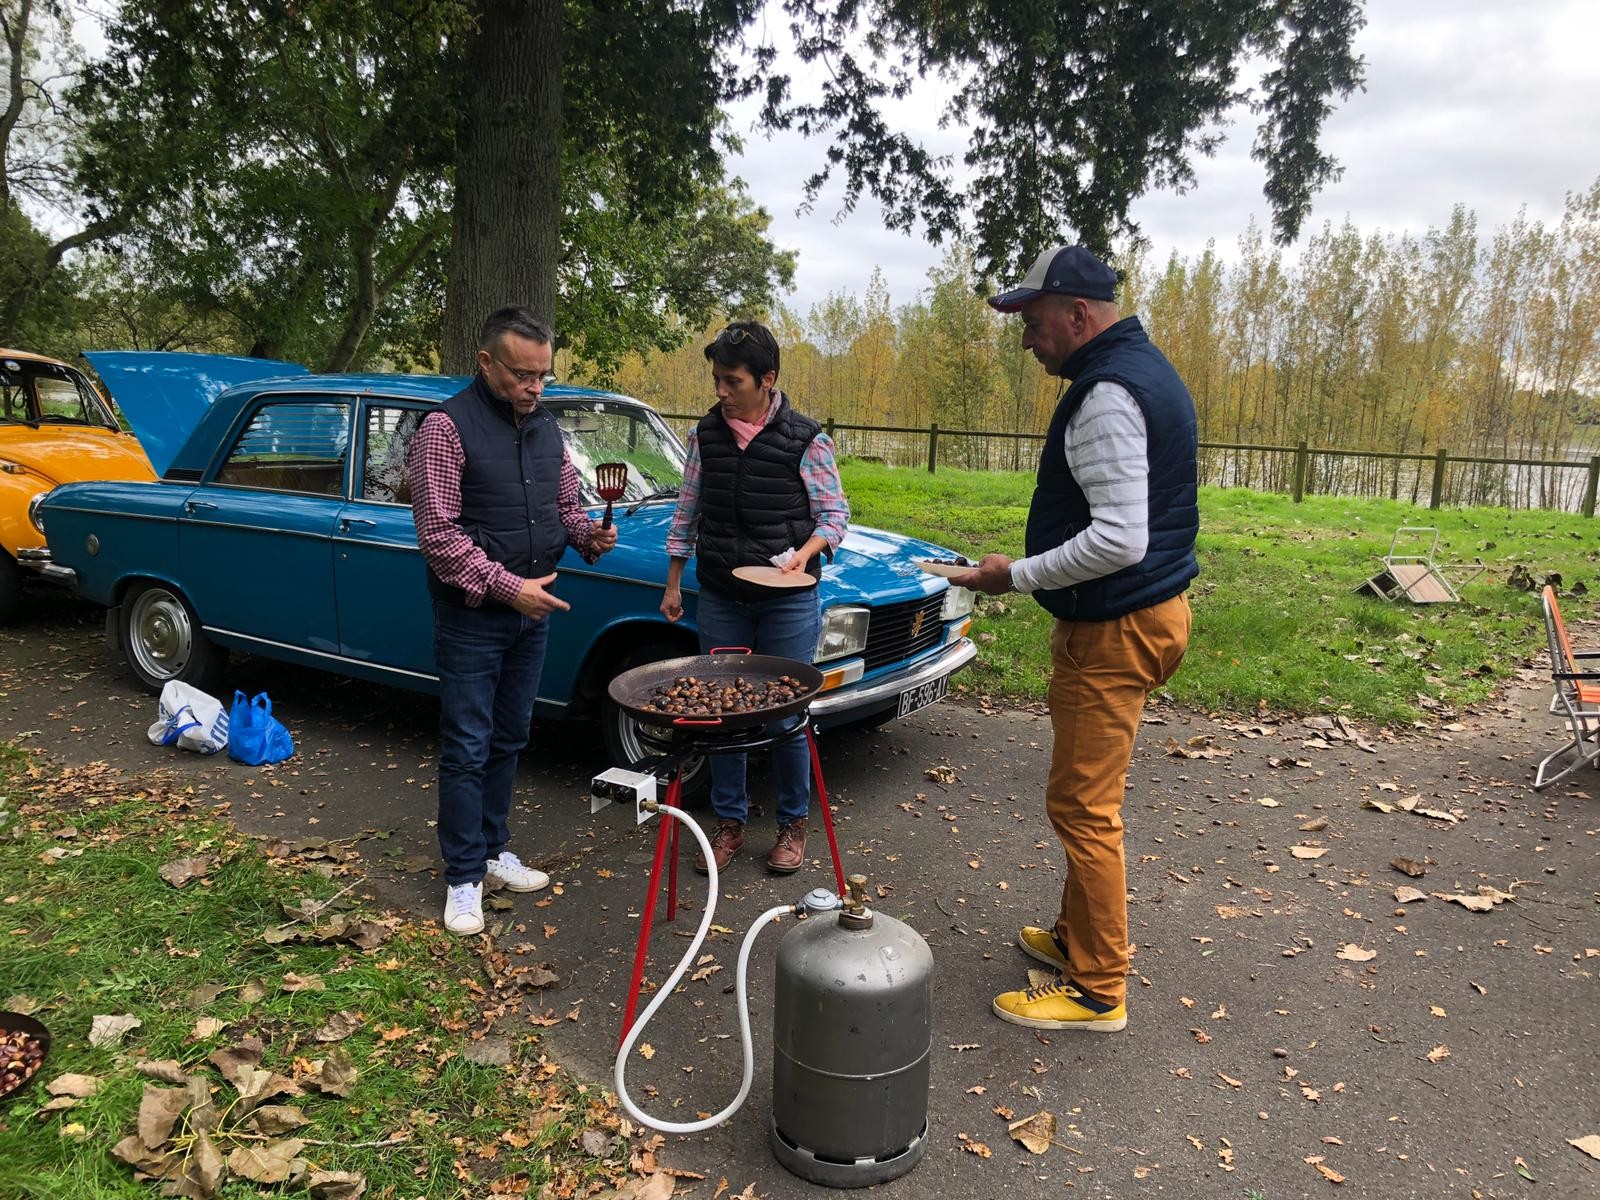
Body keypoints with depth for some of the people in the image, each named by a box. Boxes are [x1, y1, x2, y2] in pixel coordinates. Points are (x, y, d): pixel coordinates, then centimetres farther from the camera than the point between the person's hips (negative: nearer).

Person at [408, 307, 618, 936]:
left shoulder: (545, 426, 6)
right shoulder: (446, 427, -14)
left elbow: (566, 503, 16)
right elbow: (438, 534, -17)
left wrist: (587, 533, -6)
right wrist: (507, 586, -23)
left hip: (533, 610, 6)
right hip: (472, 617, -6)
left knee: (508, 740, 16)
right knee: (467, 749, 1)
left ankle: (492, 849, 31)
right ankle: (464, 878, 14)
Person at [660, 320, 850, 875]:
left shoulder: (805, 439, -8)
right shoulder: (706, 434, 4)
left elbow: (834, 513, -1)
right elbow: (687, 513, 12)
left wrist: (804, 553, -20)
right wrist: (673, 584, 11)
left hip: (788, 600, -3)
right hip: (720, 598, 4)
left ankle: (793, 824, 23)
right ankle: (730, 822, 24)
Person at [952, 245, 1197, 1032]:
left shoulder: (1108, 394, -20)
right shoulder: (1147, 370, 14)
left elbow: (1118, 540, -28)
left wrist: (1019, 576, -18)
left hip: (1115, 628, -11)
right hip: (1146, 611, 11)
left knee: (1084, 805, -2)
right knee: (1086, 798, 20)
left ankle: (1098, 990, 11)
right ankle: (1076, 936, 36)